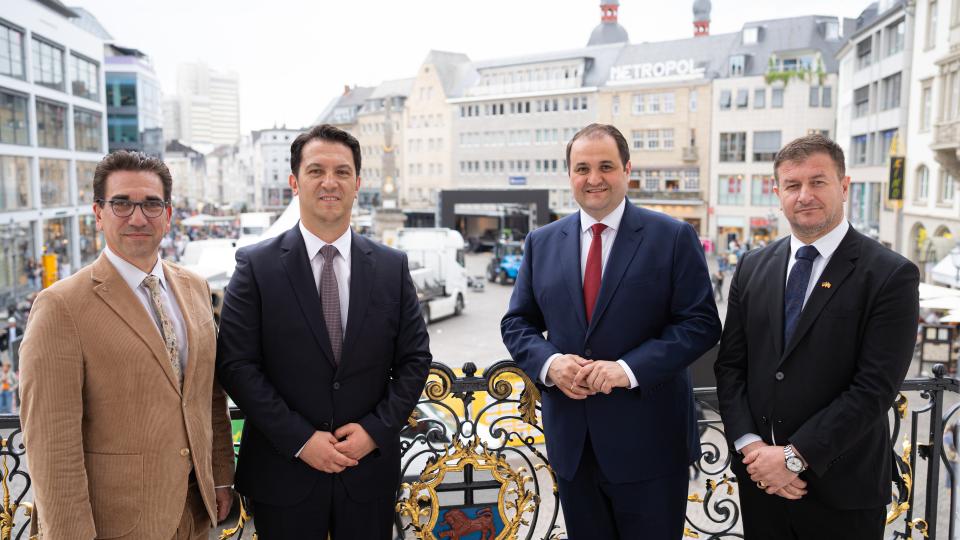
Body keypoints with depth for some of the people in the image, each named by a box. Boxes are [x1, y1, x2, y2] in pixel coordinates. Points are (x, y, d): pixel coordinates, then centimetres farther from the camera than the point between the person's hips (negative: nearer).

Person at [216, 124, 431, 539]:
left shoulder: (392, 267, 1)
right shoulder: (257, 266, -5)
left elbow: (414, 359, 2)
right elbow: (236, 364, -8)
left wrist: (376, 429, -9)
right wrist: (301, 439, -13)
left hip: (370, 468, 2)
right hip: (284, 471, -2)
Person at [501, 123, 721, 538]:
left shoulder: (673, 237, -4)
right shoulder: (541, 243, 7)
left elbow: (701, 322, -8)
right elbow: (517, 323, 9)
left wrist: (630, 368, -20)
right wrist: (549, 362, -12)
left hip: (649, 441, -3)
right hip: (570, 441, 3)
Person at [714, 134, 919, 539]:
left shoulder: (891, 275, -10)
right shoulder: (753, 267, 4)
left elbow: (875, 387, -15)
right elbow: (729, 364, 3)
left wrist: (794, 456, -16)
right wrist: (750, 445, -9)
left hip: (841, 489, -3)